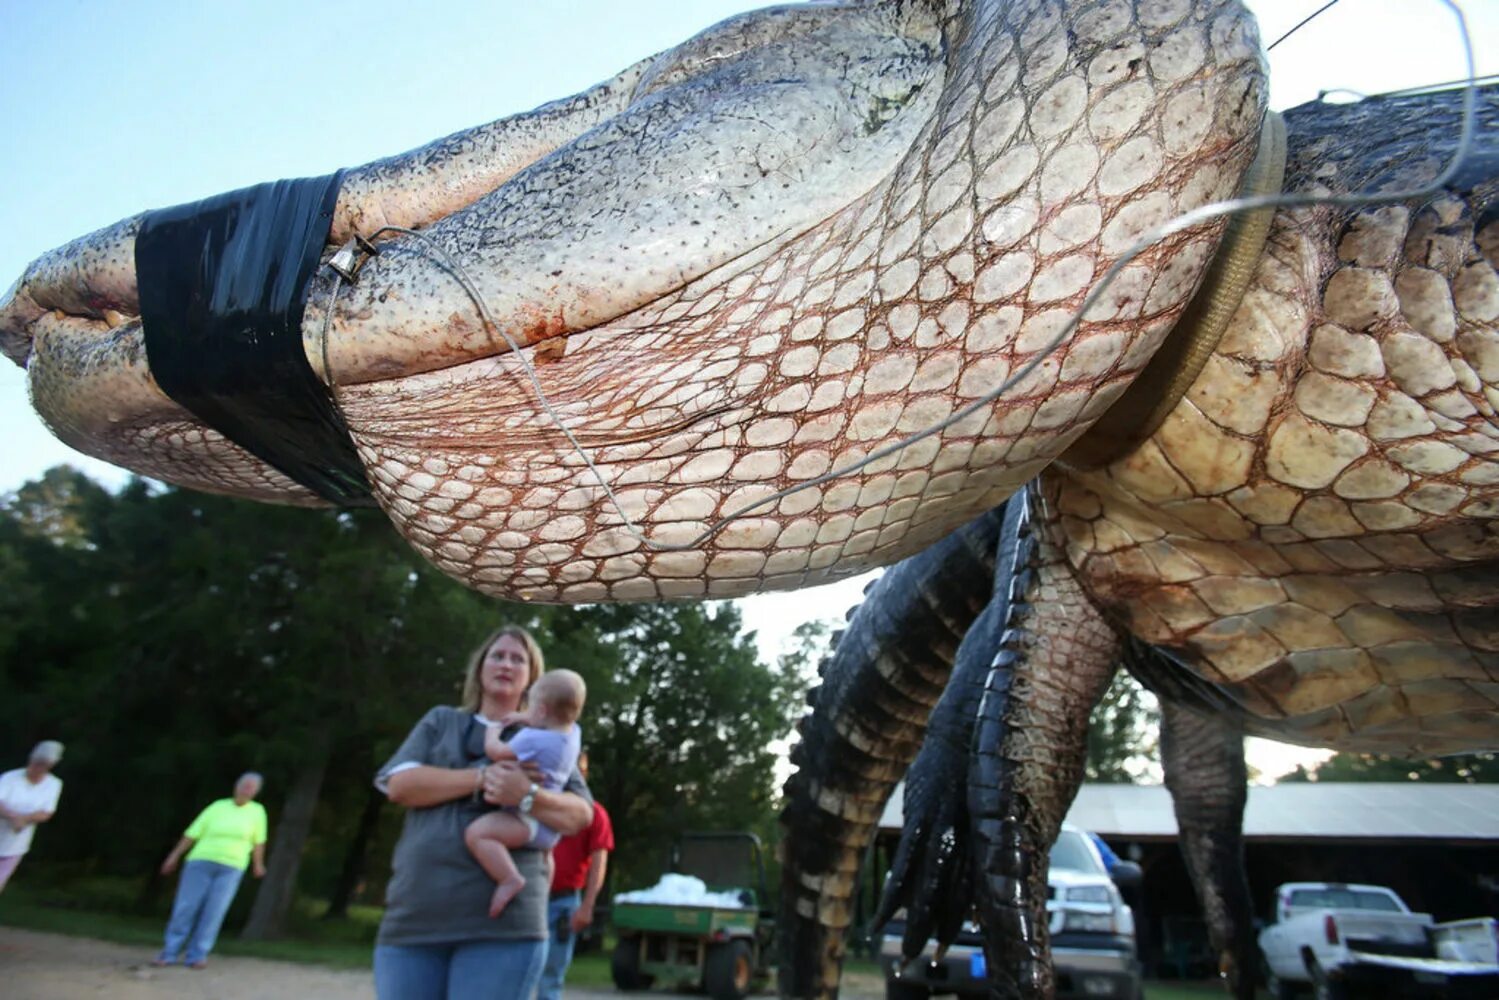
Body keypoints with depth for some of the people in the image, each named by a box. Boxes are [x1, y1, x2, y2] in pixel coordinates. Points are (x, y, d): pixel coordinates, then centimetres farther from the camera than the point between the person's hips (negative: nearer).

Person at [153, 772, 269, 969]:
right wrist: (174, 856, 5)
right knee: (185, 908, -1)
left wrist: (258, 864, 14)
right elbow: (192, 833, 7)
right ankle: (169, 953, 10)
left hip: (231, 868, 0)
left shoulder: (257, 811, 4)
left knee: (213, 913, -5)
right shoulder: (218, 806, 4)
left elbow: (258, 841, 10)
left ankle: (196, 956, 4)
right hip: (201, 862, 1)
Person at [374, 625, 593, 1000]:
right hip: (414, 916, 2)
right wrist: (481, 777, -10)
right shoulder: (441, 721, 16)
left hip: (502, 923, -2)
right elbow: (400, 784, 1)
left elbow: (579, 815, 1)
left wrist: (526, 796, -18)